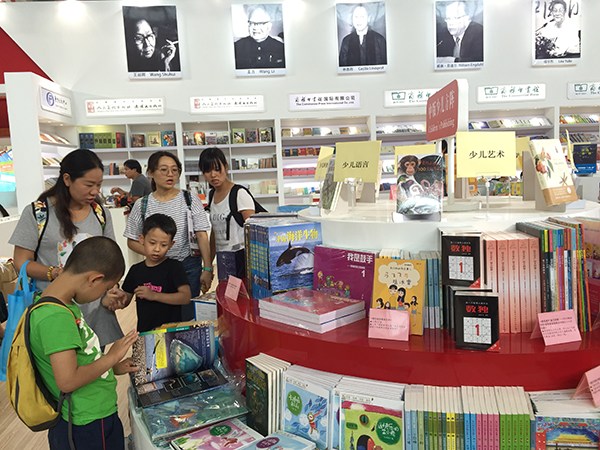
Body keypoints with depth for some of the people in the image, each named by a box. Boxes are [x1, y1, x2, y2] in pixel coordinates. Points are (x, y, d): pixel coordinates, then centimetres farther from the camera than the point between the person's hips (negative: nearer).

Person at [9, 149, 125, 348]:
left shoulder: (101, 214, 6)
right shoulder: (37, 213, -5)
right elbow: (22, 263, -5)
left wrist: (111, 290, -8)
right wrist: (60, 274, -21)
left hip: (96, 308, 4)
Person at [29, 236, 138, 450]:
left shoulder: (61, 304, 3)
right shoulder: (56, 317, -27)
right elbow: (68, 381, -29)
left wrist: (112, 368, 10)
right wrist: (111, 357, -18)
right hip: (88, 426, -9)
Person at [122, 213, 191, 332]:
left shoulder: (175, 267, -9)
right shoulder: (136, 270, 5)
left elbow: (186, 297, -19)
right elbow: (126, 300, 13)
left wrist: (154, 295, -24)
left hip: (171, 330, -4)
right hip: (144, 330, 4)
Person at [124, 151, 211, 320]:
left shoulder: (190, 200, -2)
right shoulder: (142, 205, 0)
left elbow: (202, 236, -4)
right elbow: (132, 241, 6)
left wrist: (207, 269, -9)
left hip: (189, 266, 0)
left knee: (188, 318, 6)